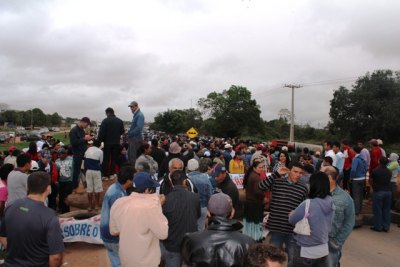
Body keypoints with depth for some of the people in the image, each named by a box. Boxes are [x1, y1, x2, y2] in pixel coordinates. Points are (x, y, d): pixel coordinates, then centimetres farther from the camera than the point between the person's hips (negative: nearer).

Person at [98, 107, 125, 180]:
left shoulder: (105, 121, -11)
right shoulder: (120, 121, 2)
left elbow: (101, 132, -14)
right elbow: (122, 131, 7)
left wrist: (99, 141, -5)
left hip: (107, 142, -3)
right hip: (116, 143, 4)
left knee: (106, 159, 5)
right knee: (114, 159, 11)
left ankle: (105, 174, 6)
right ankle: (112, 174, 14)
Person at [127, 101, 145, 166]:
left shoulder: (140, 115, -13)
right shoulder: (135, 115, 17)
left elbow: (139, 127, -22)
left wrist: (130, 133, -16)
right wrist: (129, 132, 9)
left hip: (136, 139, -10)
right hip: (133, 138, 10)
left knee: (133, 156, -7)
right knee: (130, 155, 13)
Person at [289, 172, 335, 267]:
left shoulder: (307, 204, -25)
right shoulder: (330, 203, -4)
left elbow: (292, 220, -10)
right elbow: (328, 227, 9)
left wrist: (291, 213, 11)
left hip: (306, 251, -6)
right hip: (324, 249, 6)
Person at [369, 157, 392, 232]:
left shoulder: (375, 171, -9)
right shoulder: (389, 172, 4)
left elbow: (370, 181, 0)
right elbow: (388, 181, 8)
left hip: (378, 192, -4)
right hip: (388, 191, 5)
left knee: (377, 210, 3)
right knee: (386, 210, 11)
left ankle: (378, 227, 8)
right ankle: (386, 227, 17)